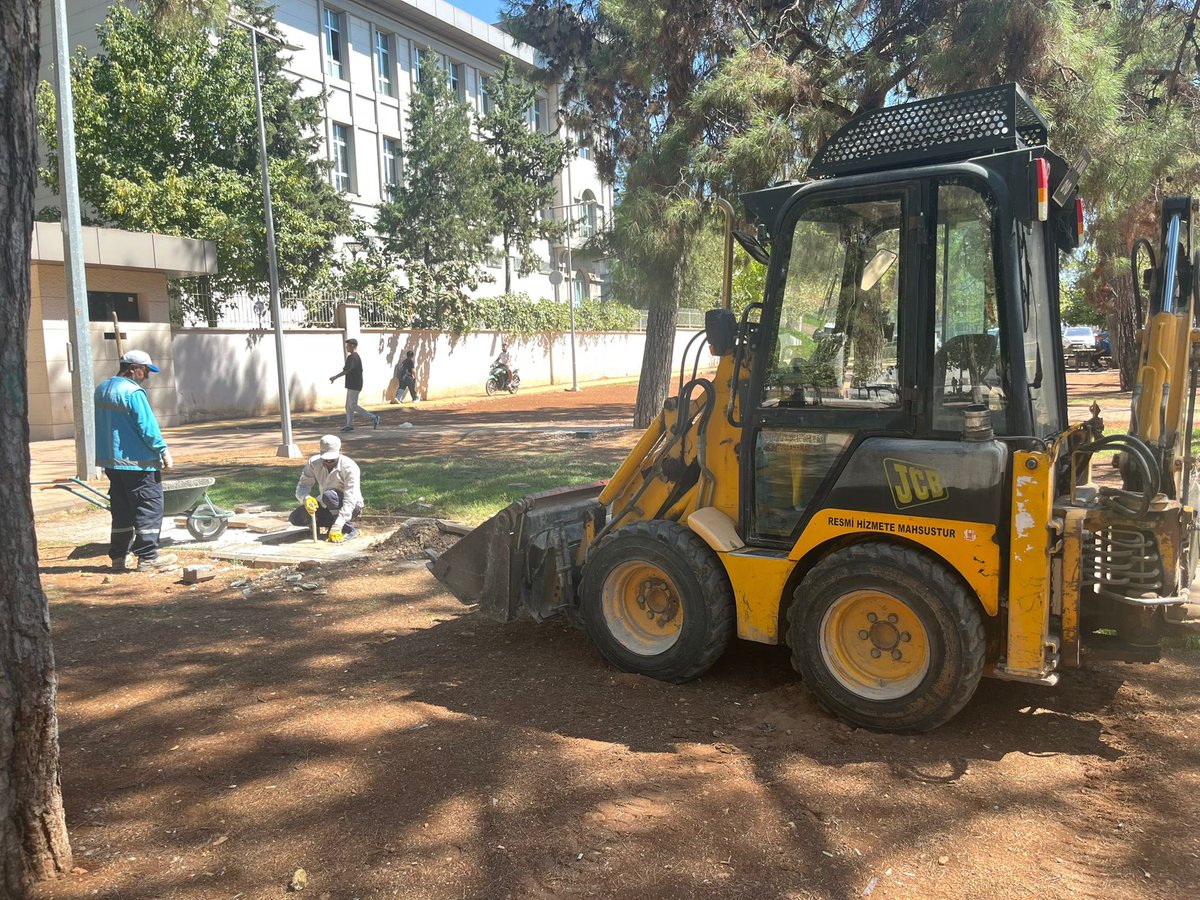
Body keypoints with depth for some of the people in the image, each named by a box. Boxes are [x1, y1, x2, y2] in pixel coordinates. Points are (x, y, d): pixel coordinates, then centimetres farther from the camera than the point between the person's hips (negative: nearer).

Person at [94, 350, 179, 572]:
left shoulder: (101, 390, 13)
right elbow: (148, 427, -18)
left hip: (111, 462, 9)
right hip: (138, 462, -9)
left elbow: (102, 427, 20)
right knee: (149, 508, -2)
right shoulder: (133, 392, -15)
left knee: (121, 511, 15)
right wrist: (164, 452, -9)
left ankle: (120, 556, 20)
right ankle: (148, 557, -1)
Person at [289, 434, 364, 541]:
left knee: (329, 496, -35)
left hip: (352, 506, -5)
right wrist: (306, 498, -42)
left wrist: (336, 528, -40)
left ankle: (348, 529, -16)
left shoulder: (350, 467, -27)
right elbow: (302, 486, -17)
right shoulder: (313, 463, -13)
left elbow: (350, 501, -32)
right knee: (296, 518, -17)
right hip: (326, 506, 5)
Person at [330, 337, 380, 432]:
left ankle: (373, 418, -12)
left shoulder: (351, 357, -16)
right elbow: (360, 370, 23)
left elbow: (346, 370, -25)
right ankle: (349, 425, 13)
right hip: (351, 385, 10)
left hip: (354, 386, -10)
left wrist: (335, 377, -22)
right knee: (348, 406, 11)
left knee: (353, 406, -10)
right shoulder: (358, 357, 16)